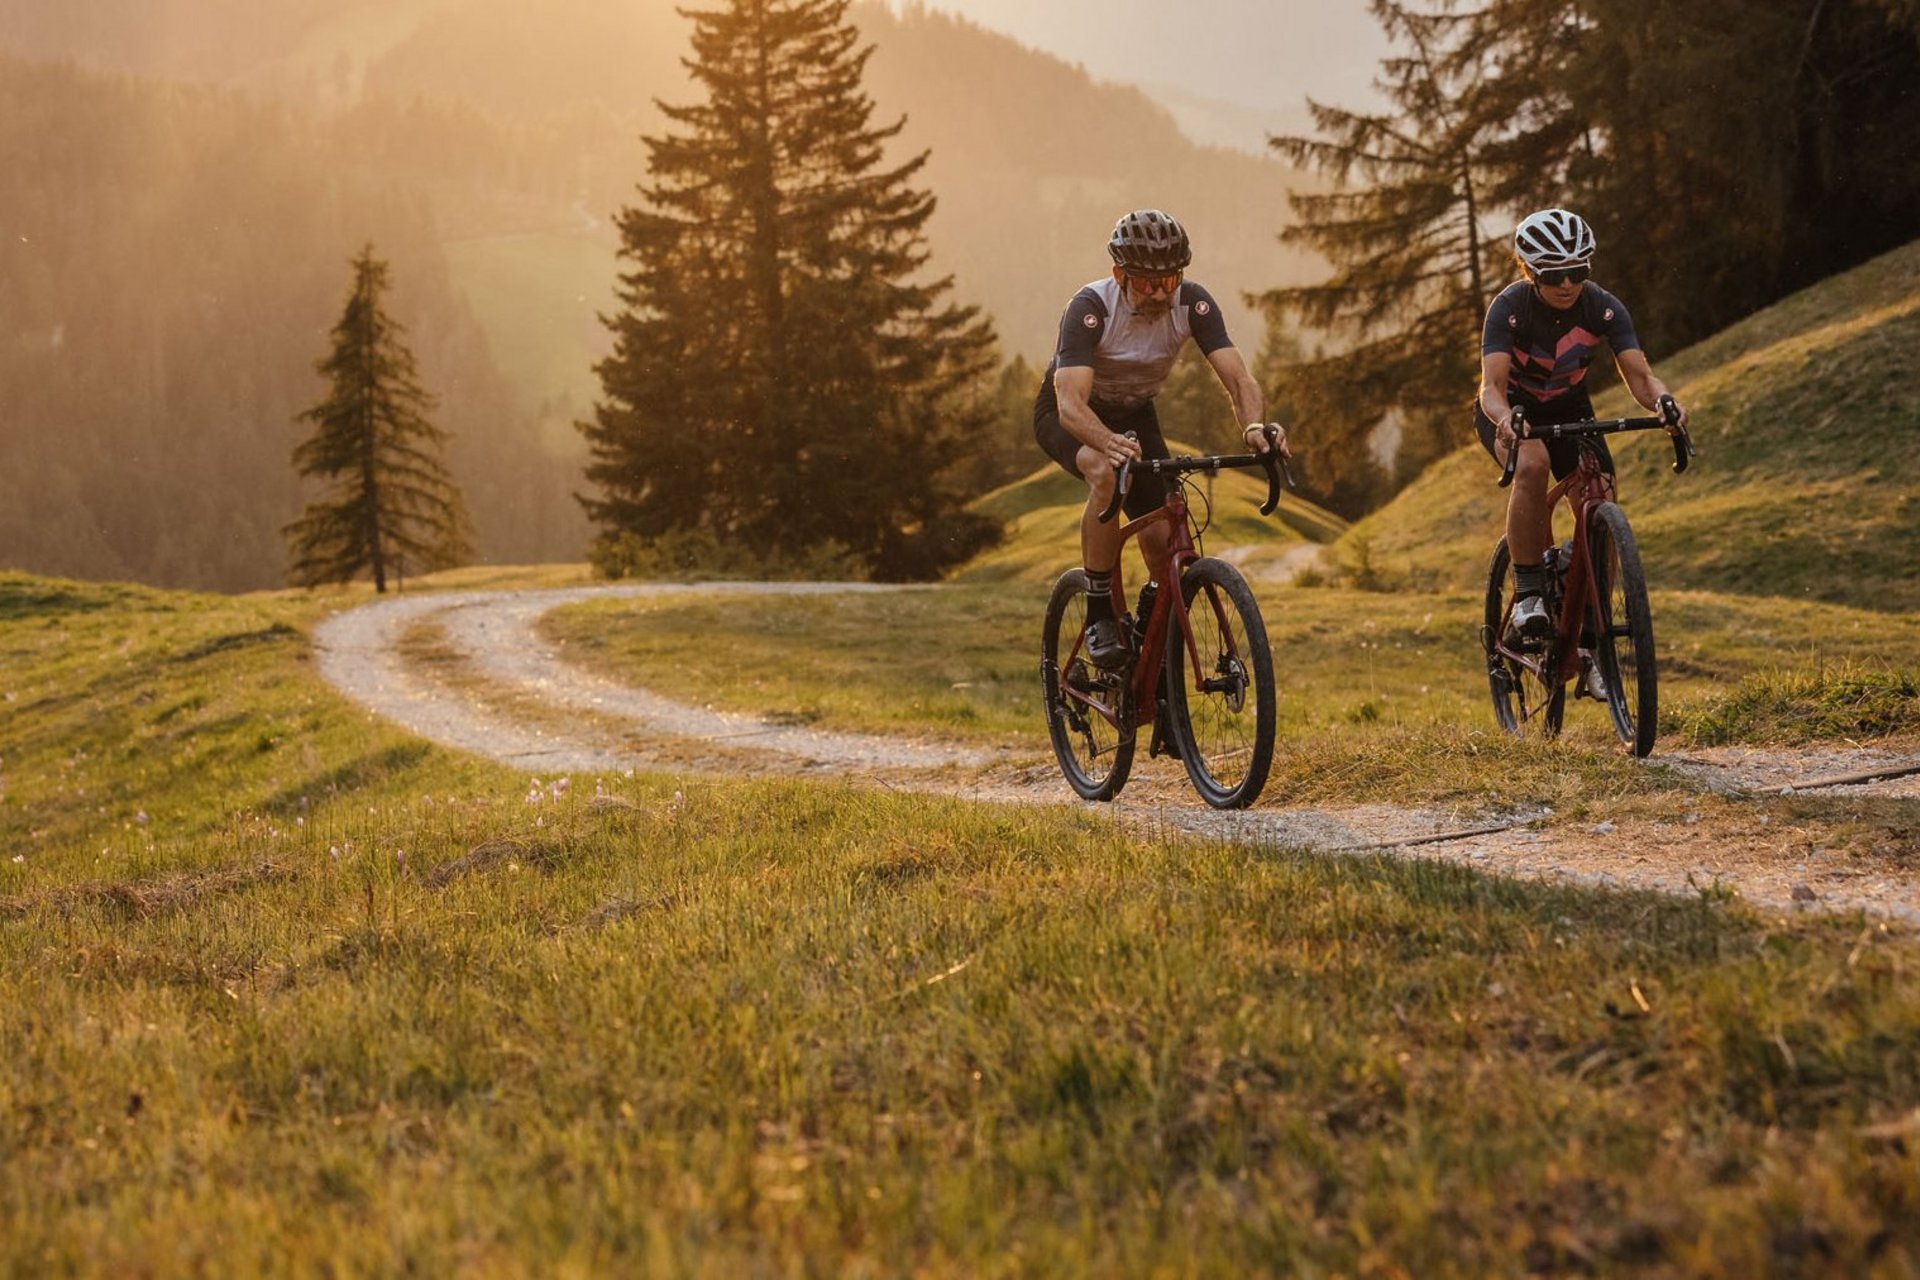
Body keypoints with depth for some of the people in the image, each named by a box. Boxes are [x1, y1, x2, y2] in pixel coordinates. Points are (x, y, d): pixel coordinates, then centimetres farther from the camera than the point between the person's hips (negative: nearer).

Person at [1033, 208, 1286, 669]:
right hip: (1069, 415, -4)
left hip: (1134, 413, 4)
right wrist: (1110, 442, -65)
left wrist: (1255, 425, -52)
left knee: (1163, 540, -10)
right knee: (1108, 473, -37)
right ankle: (1099, 620, -25)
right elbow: (1071, 403, -44)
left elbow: (1238, 377, -29)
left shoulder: (1192, 303, -23)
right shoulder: (1090, 308, -34)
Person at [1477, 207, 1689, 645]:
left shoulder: (1603, 307, -21)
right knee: (1532, 464, -37)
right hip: (1512, 410, -3)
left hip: (1568, 408, 3)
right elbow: (1492, 384, -36)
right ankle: (1528, 592, -28)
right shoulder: (1510, 308, -27)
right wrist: (1504, 418, -59)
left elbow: (1638, 374, -26)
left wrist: (1665, 402, -49)